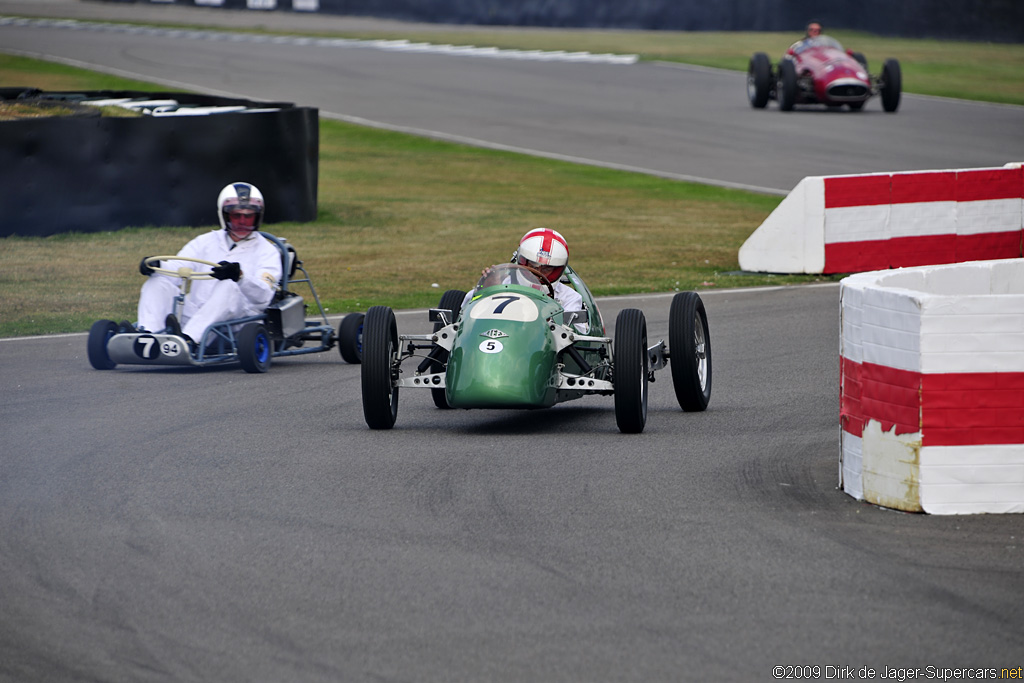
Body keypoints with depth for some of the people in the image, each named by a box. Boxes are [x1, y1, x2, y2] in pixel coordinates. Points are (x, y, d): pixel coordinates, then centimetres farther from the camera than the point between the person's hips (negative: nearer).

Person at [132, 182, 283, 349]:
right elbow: (175, 270, 7)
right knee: (157, 282, -12)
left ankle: (188, 340, -56)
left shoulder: (267, 251, 8)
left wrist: (239, 276, -31)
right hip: (194, 315, 4)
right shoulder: (207, 242, 21)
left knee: (228, 286, -34)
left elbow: (263, 297, -10)